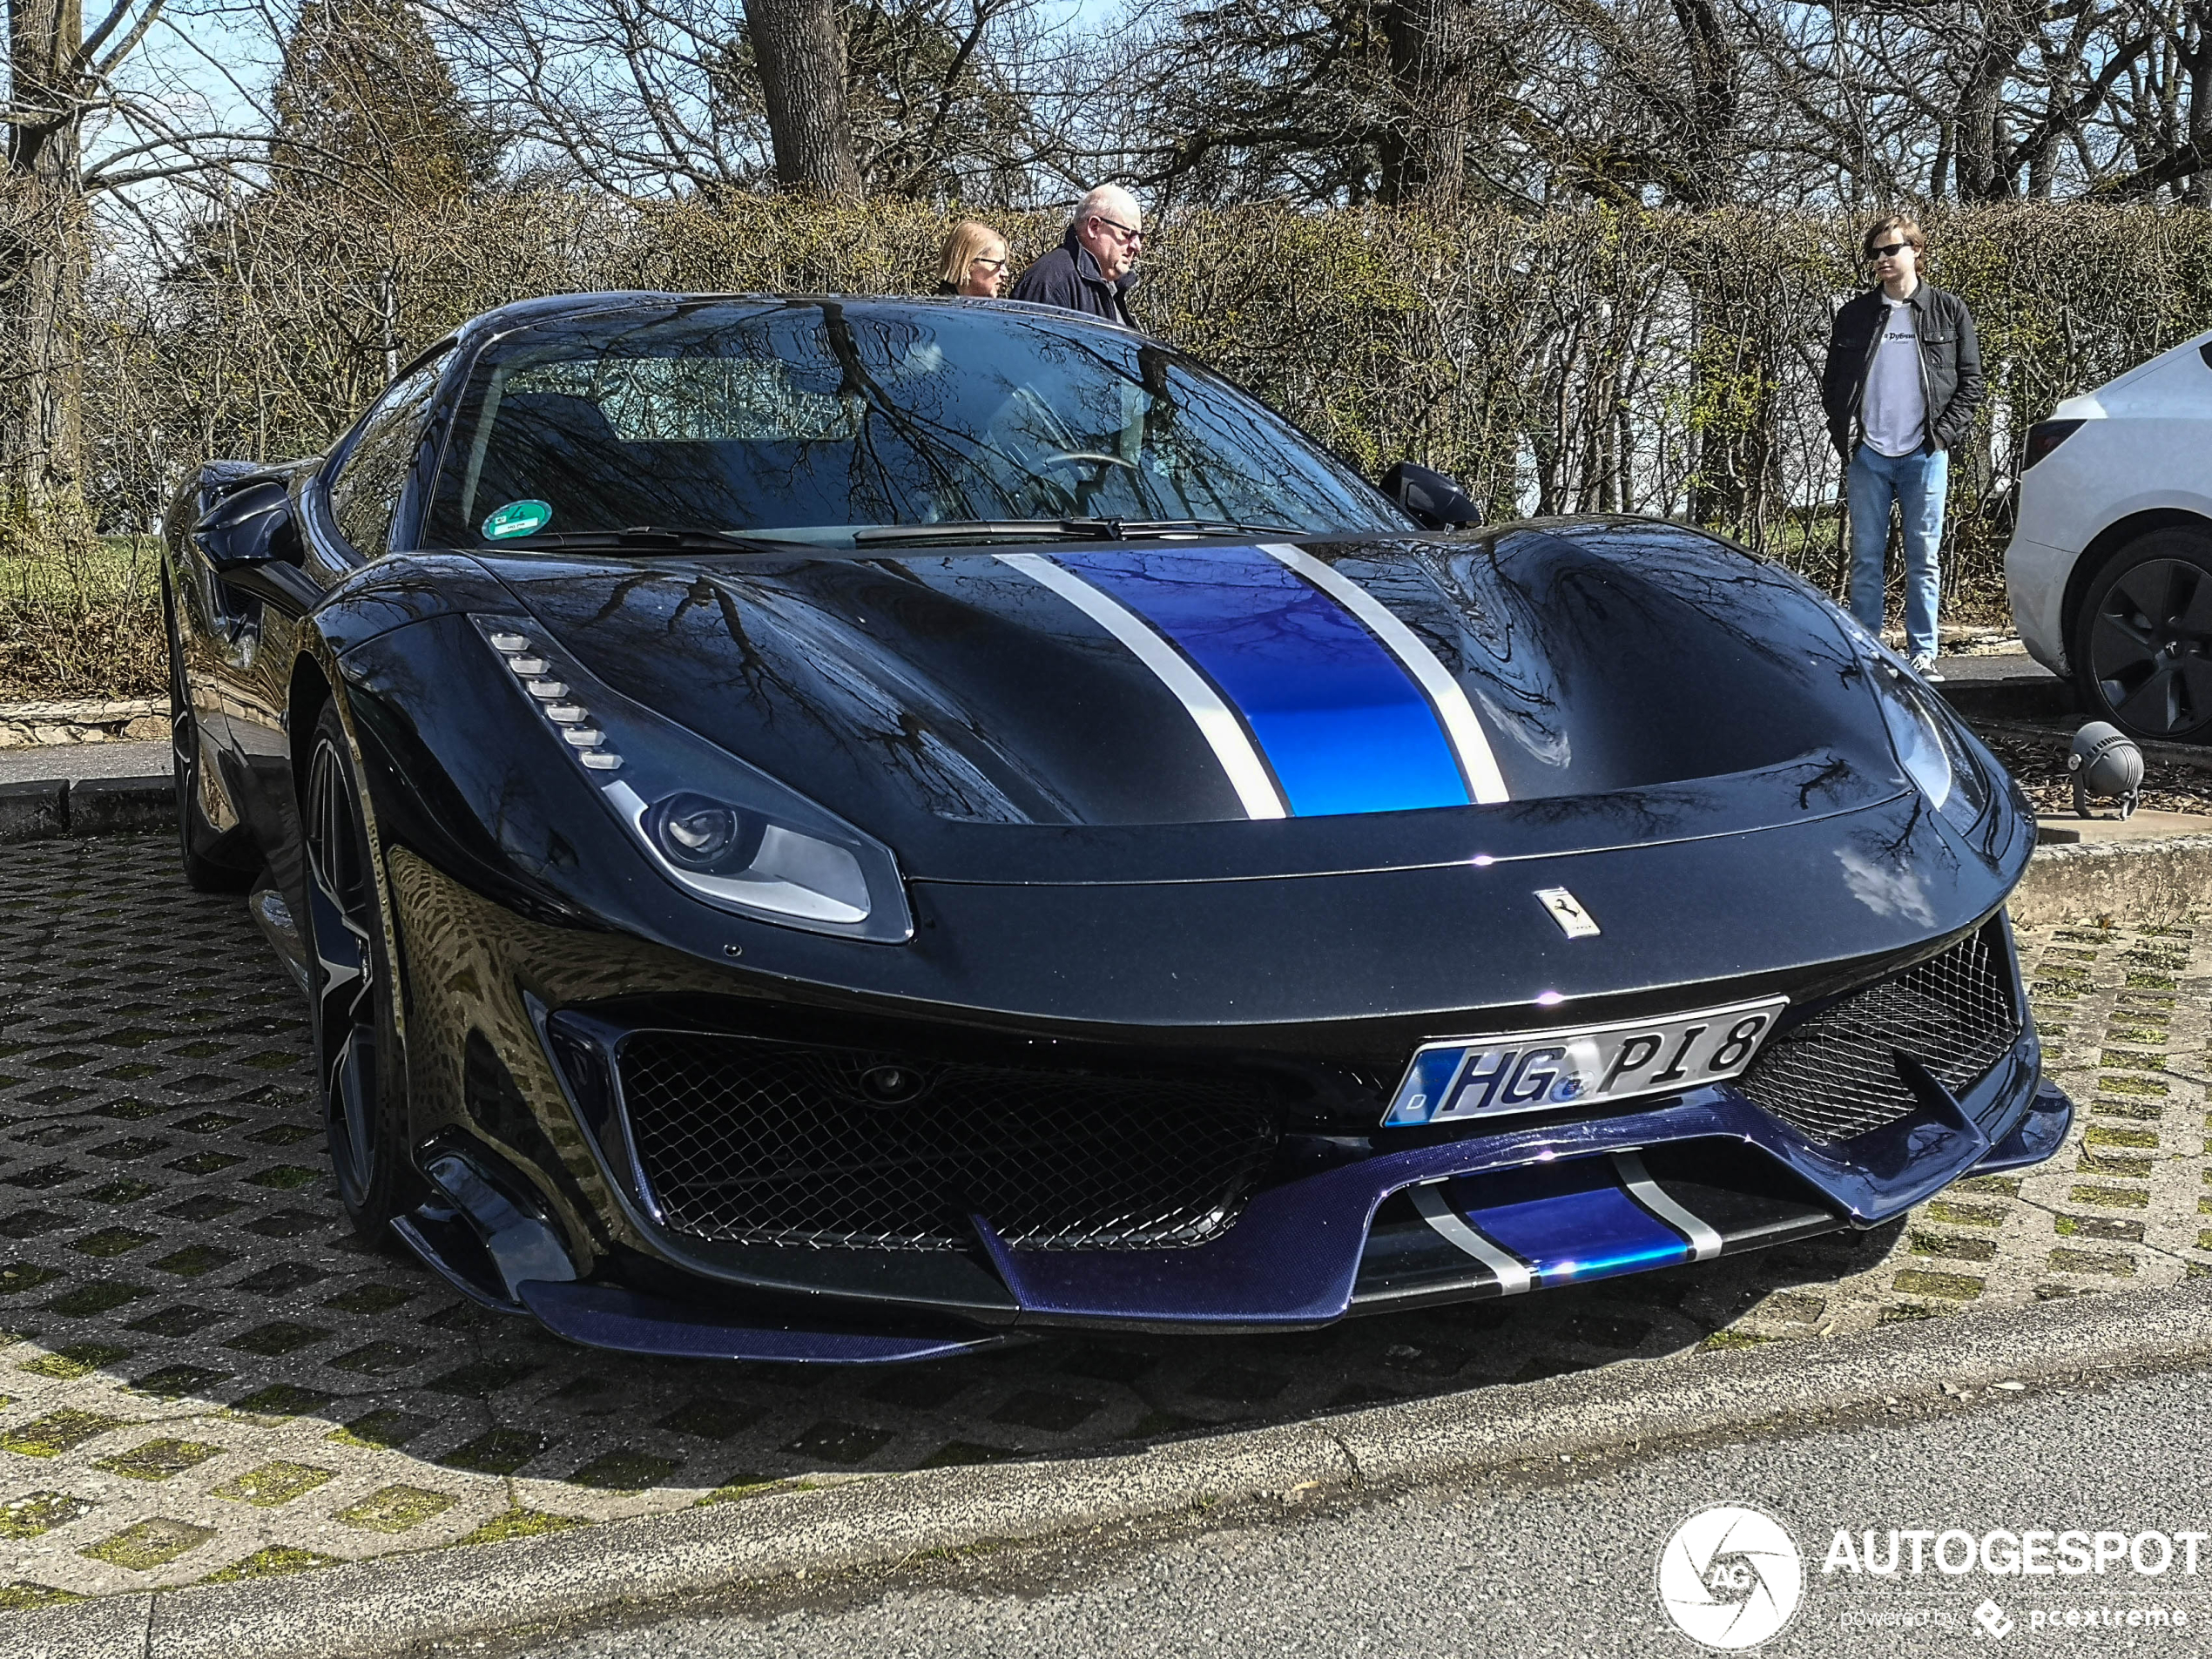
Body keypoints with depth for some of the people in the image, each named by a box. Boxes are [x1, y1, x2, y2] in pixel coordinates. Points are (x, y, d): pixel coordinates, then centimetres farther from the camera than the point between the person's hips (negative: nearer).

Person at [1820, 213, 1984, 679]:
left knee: (1923, 560, 2)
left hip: (1925, 455, -1)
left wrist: (1944, 433, -5)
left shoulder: (1948, 311, 7)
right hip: (1868, 456, 1)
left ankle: (1923, 654, 7)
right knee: (1866, 560, 2)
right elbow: (1831, 382, 13)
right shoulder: (1853, 315, 11)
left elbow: (1971, 382, 6)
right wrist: (1844, 436, 1)